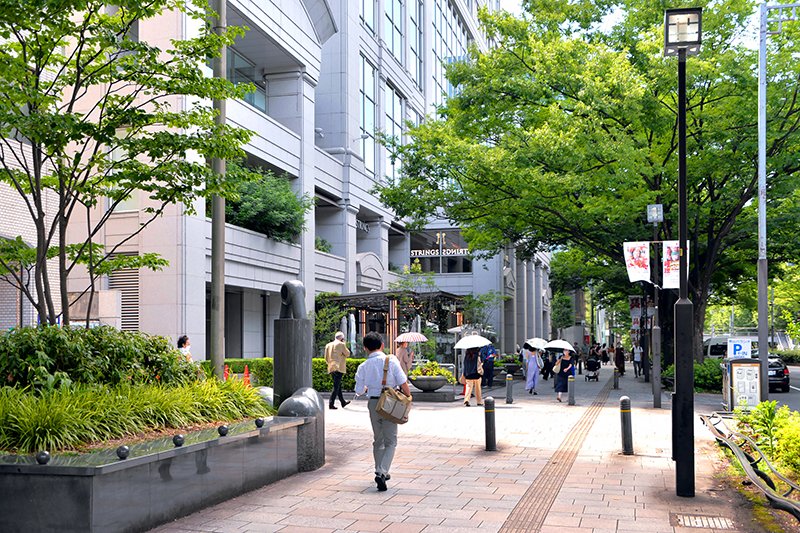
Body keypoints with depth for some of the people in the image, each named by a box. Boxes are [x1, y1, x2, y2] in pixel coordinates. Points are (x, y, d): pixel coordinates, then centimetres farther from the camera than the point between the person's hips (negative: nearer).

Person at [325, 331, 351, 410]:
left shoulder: (328, 345, 12)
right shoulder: (341, 344, -8)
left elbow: (326, 357, 14)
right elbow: (348, 354, -2)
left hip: (331, 368, 8)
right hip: (339, 368, -8)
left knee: (338, 386, 18)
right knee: (336, 386, -7)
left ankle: (343, 402, 27)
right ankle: (331, 404, -12)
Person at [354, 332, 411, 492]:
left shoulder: (363, 366, -1)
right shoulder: (391, 360, -8)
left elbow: (359, 391, 2)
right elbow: (403, 383, -10)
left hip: (373, 403, 3)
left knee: (378, 440, 19)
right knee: (390, 441, 2)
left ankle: (381, 472, 28)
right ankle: (382, 473, -15)